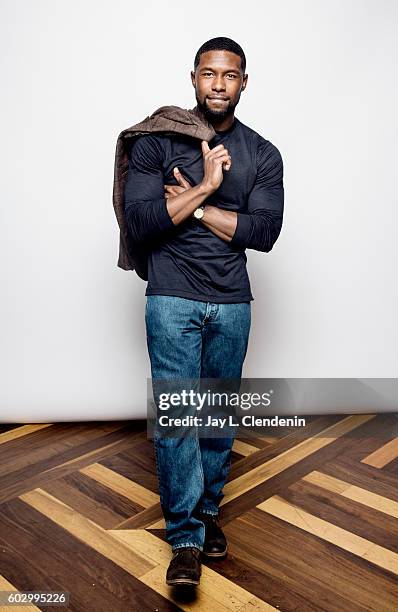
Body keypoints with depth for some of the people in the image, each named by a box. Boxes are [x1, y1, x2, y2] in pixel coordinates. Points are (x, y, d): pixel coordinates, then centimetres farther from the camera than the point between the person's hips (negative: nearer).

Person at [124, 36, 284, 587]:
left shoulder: (263, 155, 5)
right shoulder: (155, 143, -1)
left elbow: (265, 232, -7)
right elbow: (140, 222, -11)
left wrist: (192, 204, -12)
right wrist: (205, 187, -15)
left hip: (231, 303, 3)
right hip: (172, 299, -2)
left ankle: (208, 510, 31)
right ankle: (186, 539, 7)